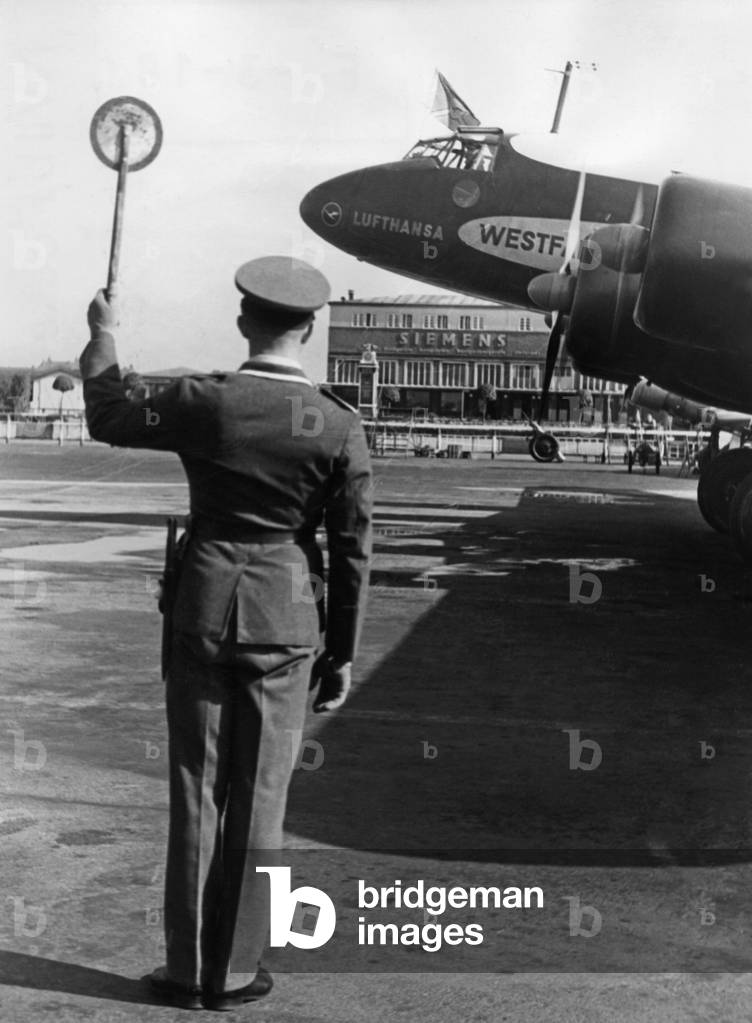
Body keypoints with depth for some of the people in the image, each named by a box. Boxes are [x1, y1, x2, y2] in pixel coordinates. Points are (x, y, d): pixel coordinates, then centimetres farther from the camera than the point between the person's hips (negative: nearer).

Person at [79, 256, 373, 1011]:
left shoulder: (202, 402, -8)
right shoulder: (339, 427, -8)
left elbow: (110, 422, 10)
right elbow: (352, 552, -4)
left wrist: (102, 340, 26)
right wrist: (342, 653, 6)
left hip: (203, 618, 0)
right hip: (286, 628, 0)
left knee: (195, 796, 10)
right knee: (258, 803, 9)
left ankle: (188, 970, 18)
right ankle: (233, 974, 18)